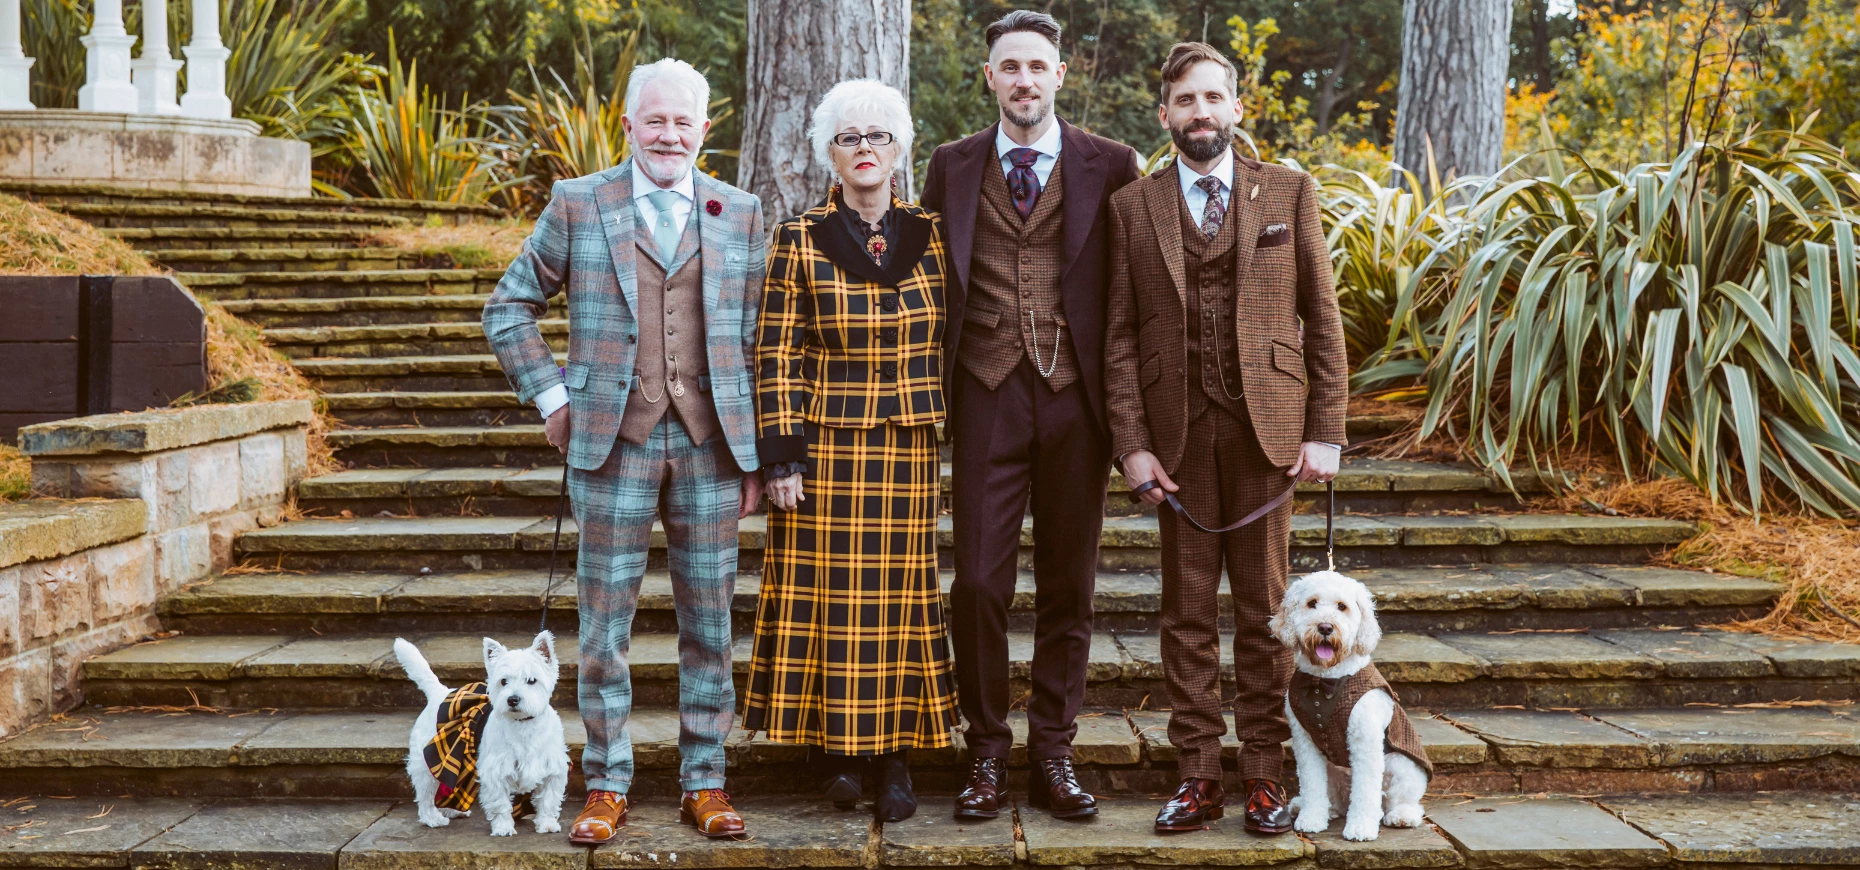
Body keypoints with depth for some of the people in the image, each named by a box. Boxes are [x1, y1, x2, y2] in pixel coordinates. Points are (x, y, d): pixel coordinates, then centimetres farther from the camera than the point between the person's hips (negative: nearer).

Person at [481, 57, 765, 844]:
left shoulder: (742, 216, 8)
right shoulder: (577, 206, 4)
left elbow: (757, 340, 10)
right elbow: (509, 308, 10)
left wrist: (758, 453, 6)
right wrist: (550, 397, 0)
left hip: (712, 445, 1)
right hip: (613, 444, -1)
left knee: (709, 623, 6)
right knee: (604, 624, 3)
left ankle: (705, 784, 18)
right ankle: (606, 786, 15)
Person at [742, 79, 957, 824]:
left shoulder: (930, 236, 5)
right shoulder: (799, 241, -2)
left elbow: (951, 344, 11)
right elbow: (777, 357, -4)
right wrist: (781, 455, -9)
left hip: (906, 454, 2)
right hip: (826, 449, -2)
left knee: (900, 593, 5)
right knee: (828, 592, 3)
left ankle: (895, 756, 14)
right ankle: (839, 748, 16)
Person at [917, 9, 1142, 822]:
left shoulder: (1109, 165, 4)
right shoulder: (952, 166, 8)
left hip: (1073, 395, 0)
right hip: (986, 394, 0)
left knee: (1068, 586, 7)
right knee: (979, 580, -2)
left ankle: (1053, 754, 18)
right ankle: (986, 752, 13)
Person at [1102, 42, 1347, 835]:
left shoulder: (1289, 193, 7)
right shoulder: (1132, 206, 7)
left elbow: (1323, 317, 4)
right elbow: (1121, 335, 4)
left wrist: (1326, 432, -3)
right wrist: (1132, 443, -5)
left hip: (1267, 426, 0)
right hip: (1178, 429, 1)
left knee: (1264, 606, 4)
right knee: (1187, 609, 5)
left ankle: (1264, 772, 12)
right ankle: (1197, 775, 12)